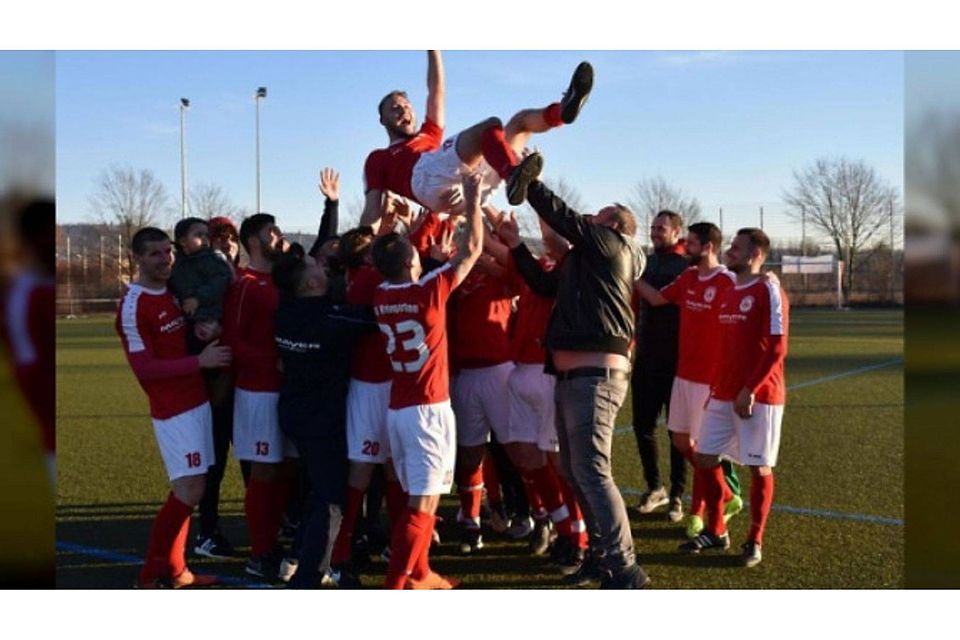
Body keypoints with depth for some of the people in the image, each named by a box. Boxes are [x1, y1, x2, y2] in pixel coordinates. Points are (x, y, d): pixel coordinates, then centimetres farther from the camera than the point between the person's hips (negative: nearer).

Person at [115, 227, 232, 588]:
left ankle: (173, 569, 18)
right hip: (174, 409, -8)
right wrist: (200, 361, -19)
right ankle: (151, 575, 4)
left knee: (188, 489, 10)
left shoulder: (173, 292, 11)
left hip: (196, 401, 8)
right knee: (189, 490, -8)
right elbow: (144, 368, -18)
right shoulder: (134, 306, -15)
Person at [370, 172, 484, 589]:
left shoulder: (380, 297, 3)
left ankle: (419, 574, 27)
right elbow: (471, 250, -5)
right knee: (423, 502, -5)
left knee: (418, 495, 18)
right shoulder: (429, 290, -14)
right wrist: (473, 203, 6)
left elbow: (394, 252, 21)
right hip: (429, 409, -7)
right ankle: (394, 588, -10)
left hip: (397, 409, 7)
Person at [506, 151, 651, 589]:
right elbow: (546, 284, 25)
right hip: (573, 375, 10)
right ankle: (604, 553, 23)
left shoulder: (609, 242, -2)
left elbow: (566, 219, -10)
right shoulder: (587, 256, 22)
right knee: (574, 471, 13)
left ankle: (625, 571, -8)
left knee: (592, 472, -12)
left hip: (595, 374, -10)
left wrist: (529, 183, -5)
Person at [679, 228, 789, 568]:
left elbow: (776, 349, -16)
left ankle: (755, 541, 15)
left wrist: (750, 390, -19)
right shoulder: (728, 293, 14)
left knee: (759, 467, 2)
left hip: (759, 397, -8)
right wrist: (715, 387, 14)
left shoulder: (769, 291, -10)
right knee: (705, 458, 8)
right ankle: (715, 531, 22)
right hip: (723, 395, 8)